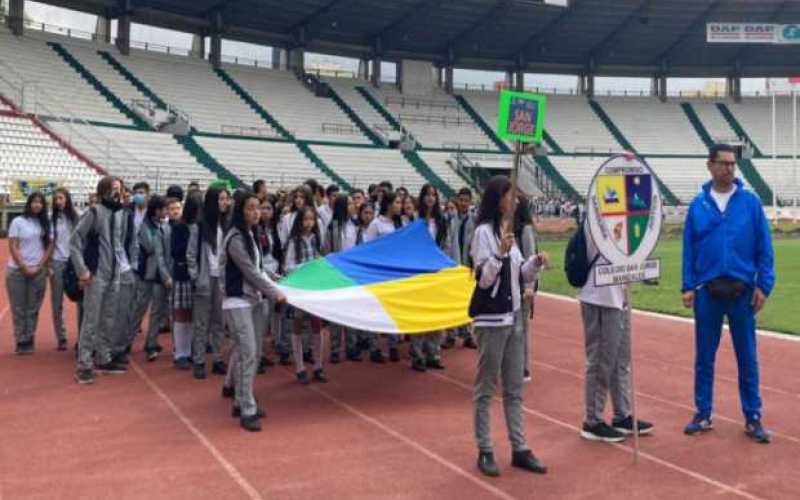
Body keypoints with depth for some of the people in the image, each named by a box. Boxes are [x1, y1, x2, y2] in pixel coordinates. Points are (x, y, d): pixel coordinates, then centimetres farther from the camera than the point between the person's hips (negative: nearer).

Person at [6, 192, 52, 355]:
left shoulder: (46, 223, 7)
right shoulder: (18, 221, -1)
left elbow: (50, 246, 5)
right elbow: (12, 247, -5)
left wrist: (39, 267, -5)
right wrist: (24, 268, -11)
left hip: (38, 272, 2)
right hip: (17, 271, -2)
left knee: (33, 309, 6)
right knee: (18, 309, 3)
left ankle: (30, 341, 13)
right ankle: (20, 341, 9)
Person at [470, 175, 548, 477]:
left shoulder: (508, 230, 13)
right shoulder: (484, 231, -12)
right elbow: (483, 279, -17)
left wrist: (536, 263, -1)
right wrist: (500, 253, -30)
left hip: (513, 317, 8)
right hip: (491, 319, -8)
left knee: (514, 388, 12)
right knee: (486, 388, 2)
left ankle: (519, 449, 19)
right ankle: (484, 451, 11)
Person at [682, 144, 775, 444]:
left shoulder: (750, 202, -1)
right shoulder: (698, 205, 1)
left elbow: (764, 247, -1)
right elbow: (689, 249, 3)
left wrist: (763, 286, -6)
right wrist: (688, 287, -2)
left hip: (742, 290, -1)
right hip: (707, 290, 1)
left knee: (747, 357, 7)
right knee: (704, 356, 9)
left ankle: (753, 418, 18)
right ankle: (703, 414, 21)